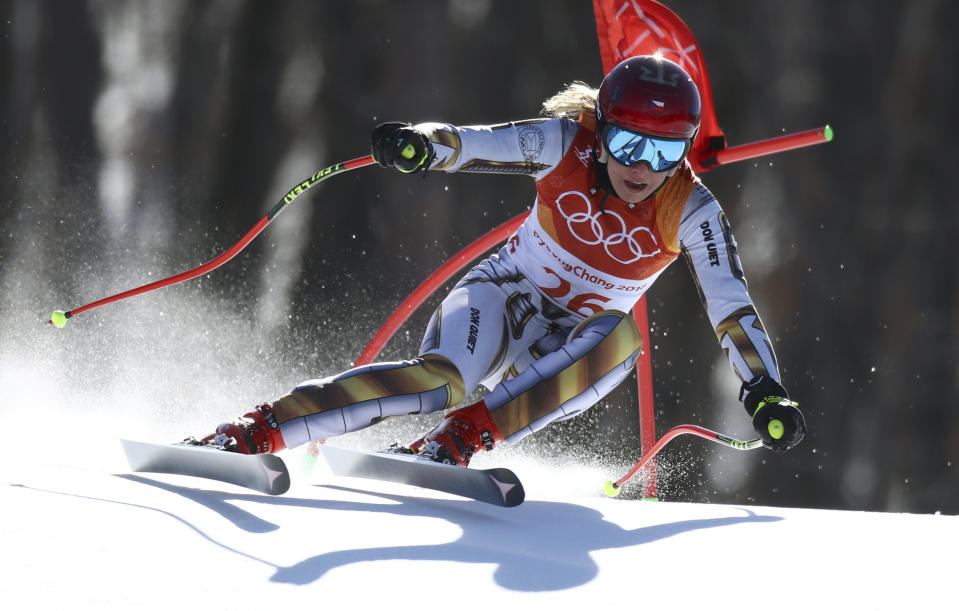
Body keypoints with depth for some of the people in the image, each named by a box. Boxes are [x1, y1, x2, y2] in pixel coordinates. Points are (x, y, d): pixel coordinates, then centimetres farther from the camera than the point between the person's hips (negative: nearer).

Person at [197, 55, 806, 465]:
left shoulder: (691, 211, -15)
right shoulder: (566, 144, -17)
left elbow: (732, 307, -16)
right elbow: (475, 143, -26)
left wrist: (766, 390, -29)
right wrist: (420, 143, -49)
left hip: (568, 348, 2)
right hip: (505, 295, -2)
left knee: (620, 337, -34)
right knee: (446, 378, -35)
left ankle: (461, 437, -36)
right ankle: (255, 431, -41)